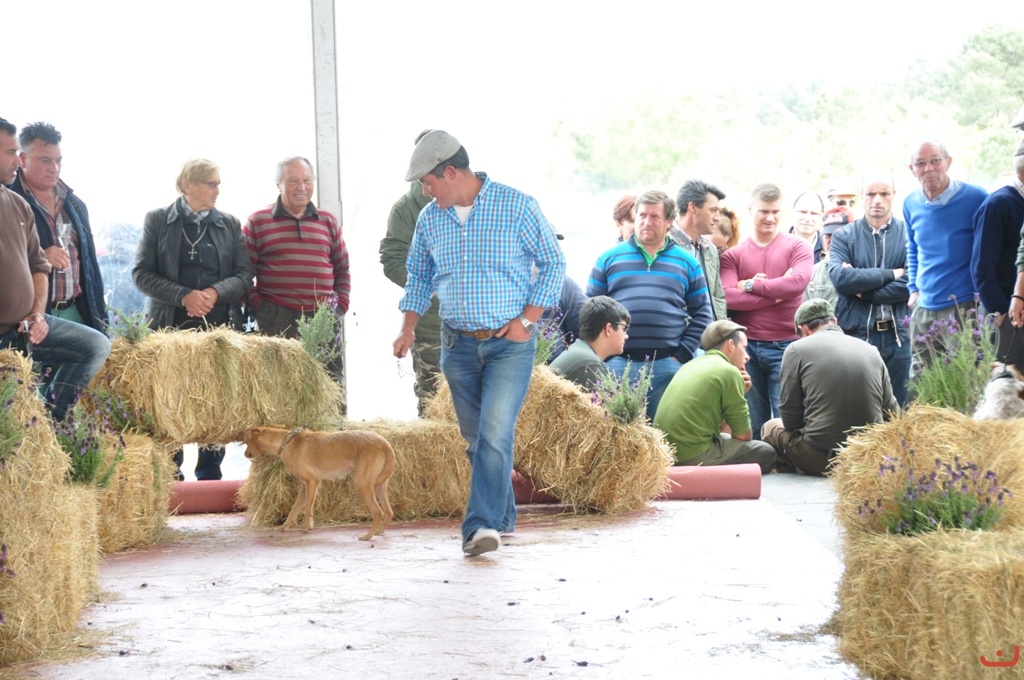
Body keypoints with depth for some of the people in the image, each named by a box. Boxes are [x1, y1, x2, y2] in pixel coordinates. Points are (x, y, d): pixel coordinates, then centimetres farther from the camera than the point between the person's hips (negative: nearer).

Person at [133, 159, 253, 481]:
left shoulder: (229, 224, 12)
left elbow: (244, 275, 7)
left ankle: (209, 478, 6)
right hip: (169, 327, -2)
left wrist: (215, 293, -14)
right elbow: (142, 273, -1)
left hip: (218, 328, 2)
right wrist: (184, 296, -15)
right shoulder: (158, 220, 5)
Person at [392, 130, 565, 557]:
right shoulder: (429, 219, 7)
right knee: (476, 439, 10)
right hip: (457, 345, 5)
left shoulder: (517, 207, -7)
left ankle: (483, 526, -20)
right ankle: (502, 519, 23)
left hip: (510, 343, -5)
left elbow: (553, 262, -1)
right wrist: (408, 327, 7)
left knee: (495, 433, -17)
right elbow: (419, 276, 20)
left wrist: (527, 320, -9)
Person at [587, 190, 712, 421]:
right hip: (618, 366, -1)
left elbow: (701, 314, 9)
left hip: (668, 367, 1)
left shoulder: (687, 263, 11)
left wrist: (682, 355, -2)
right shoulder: (610, 259, 9)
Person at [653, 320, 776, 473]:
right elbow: (743, 435, -3)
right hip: (694, 458, -8)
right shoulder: (729, 372, -7)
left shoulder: (691, 365, 18)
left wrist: (740, 391, 16)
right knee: (766, 453, 7)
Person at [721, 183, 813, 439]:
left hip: (785, 346, -1)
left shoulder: (796, 247, 6)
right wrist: (776, 293, -11)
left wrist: (751, 286, -7)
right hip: (747, 347, 1)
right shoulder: (733, 254, 8)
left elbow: (799, 282, -13)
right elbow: (728, 297, -7)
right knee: (752, 425, 6)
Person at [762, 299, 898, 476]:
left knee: (772, 427, 25)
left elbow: (790, 420, 0)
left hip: (822, 461, -4)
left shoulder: (796, 350, -1)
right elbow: (892, 412, 10)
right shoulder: (871, 350, 9)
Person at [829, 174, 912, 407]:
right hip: (856, 333, 0)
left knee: (898, 410, 4)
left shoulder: (908, 234, 4)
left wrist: (863, 290, -8)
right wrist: (890, 274, -9)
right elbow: (839, 277, -10)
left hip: (898, 334, 0)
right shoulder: (844, 237, 7)